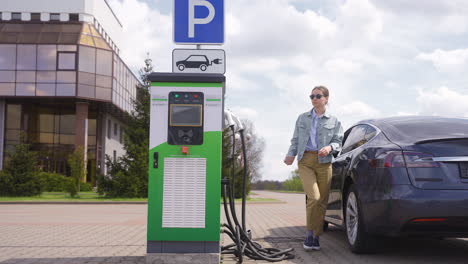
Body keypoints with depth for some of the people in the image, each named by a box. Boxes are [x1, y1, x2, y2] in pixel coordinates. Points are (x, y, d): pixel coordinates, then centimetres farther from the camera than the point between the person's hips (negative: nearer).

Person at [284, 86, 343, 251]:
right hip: (305, 161, -1)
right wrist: (291, 155, -3)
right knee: (314, 197, -17)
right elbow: (295, 141, 15)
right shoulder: (302, 118, 16)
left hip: (324, 162, 1)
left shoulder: (334, 121, 13)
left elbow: (338, 142, 7)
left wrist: (329, 147, -15)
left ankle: (316, 237, 11)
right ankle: (310, 233, -2)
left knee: (322, 201, -1)